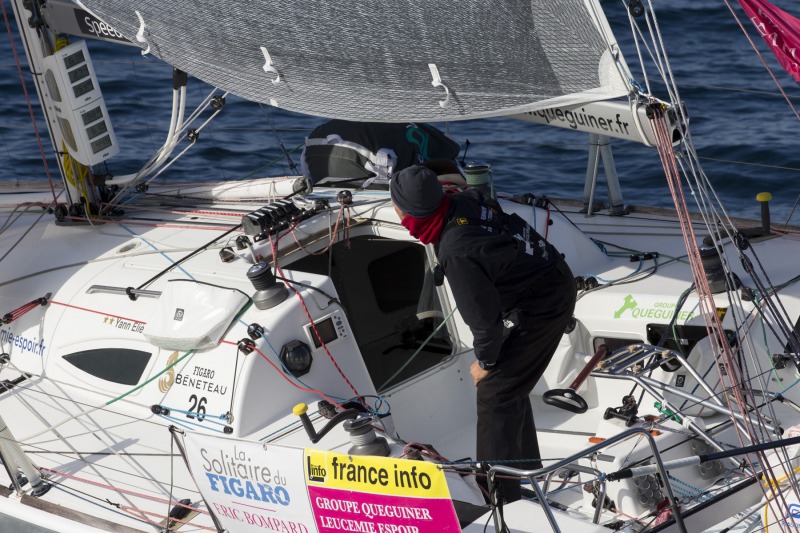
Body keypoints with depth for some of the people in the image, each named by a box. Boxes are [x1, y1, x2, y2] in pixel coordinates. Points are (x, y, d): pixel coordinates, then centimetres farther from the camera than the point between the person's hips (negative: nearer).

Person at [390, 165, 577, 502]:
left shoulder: (456, 254, -32)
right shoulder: (467, 200, -10)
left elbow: (485, 320, -24)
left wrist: (485, 362, -4)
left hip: (540, 309, -9)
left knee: (495, 393, -4)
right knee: (510, 383, 22)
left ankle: (499, 497, 2)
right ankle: (525, 465, 39)